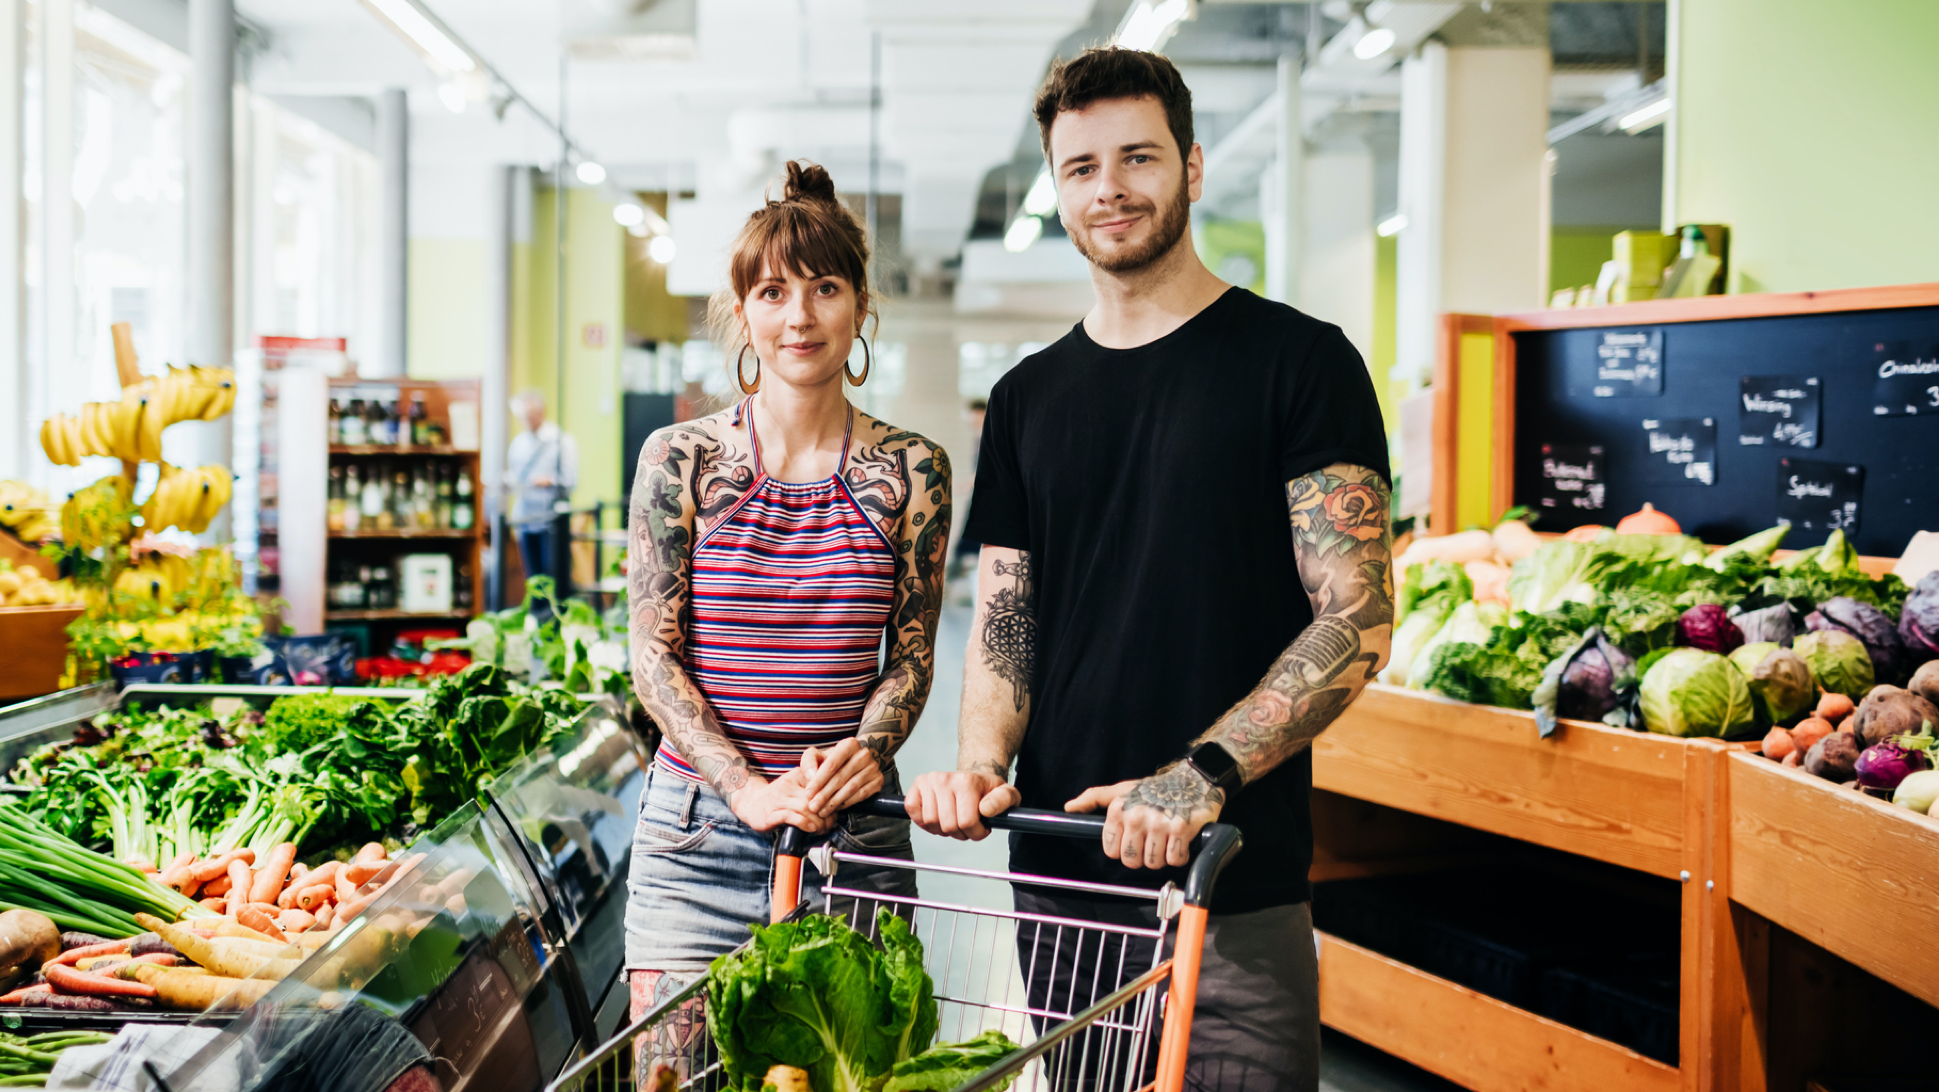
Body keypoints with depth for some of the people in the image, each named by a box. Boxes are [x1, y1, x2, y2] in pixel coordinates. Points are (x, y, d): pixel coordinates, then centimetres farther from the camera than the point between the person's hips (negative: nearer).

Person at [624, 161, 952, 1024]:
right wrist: (750, 788, -14)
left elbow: (912, 652, 5)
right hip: (696, 831, -1)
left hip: (855, 828, 1)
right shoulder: (680, 460, -1)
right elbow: (653, 655, -3)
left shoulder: (911, 470, 3)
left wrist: (867, 750, -15)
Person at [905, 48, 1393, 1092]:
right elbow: (1003, 623, 13)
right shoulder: (1028, 399, 12)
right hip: (1058, 879, 4)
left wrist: (1204, 772, -20)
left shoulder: (1298, 361, -3)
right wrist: (981, 765, -7)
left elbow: (1356, 621, -9)